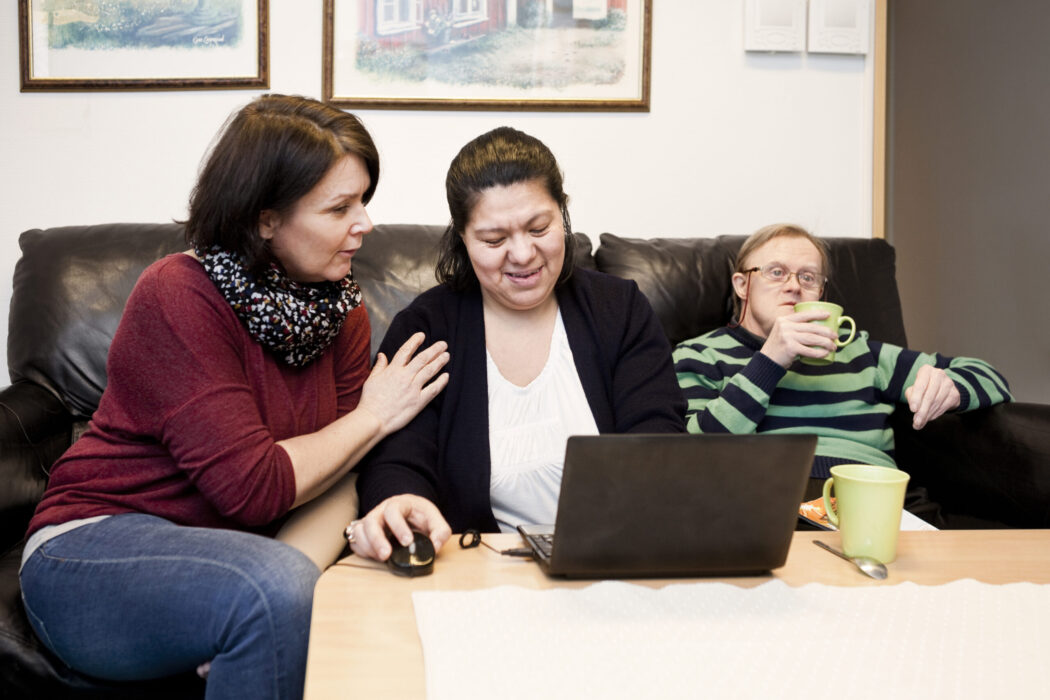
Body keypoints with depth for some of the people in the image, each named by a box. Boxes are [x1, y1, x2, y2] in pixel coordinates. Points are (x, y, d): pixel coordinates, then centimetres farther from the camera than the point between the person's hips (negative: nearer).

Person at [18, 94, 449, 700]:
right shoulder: (179, 296, -18)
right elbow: (251, 488, -22)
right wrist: (373, 416, -11)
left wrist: (296, 575, -21)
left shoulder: (343, 312, 2)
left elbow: (336, 477, -2)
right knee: (275, 591, -32)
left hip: (229, 554, 6)